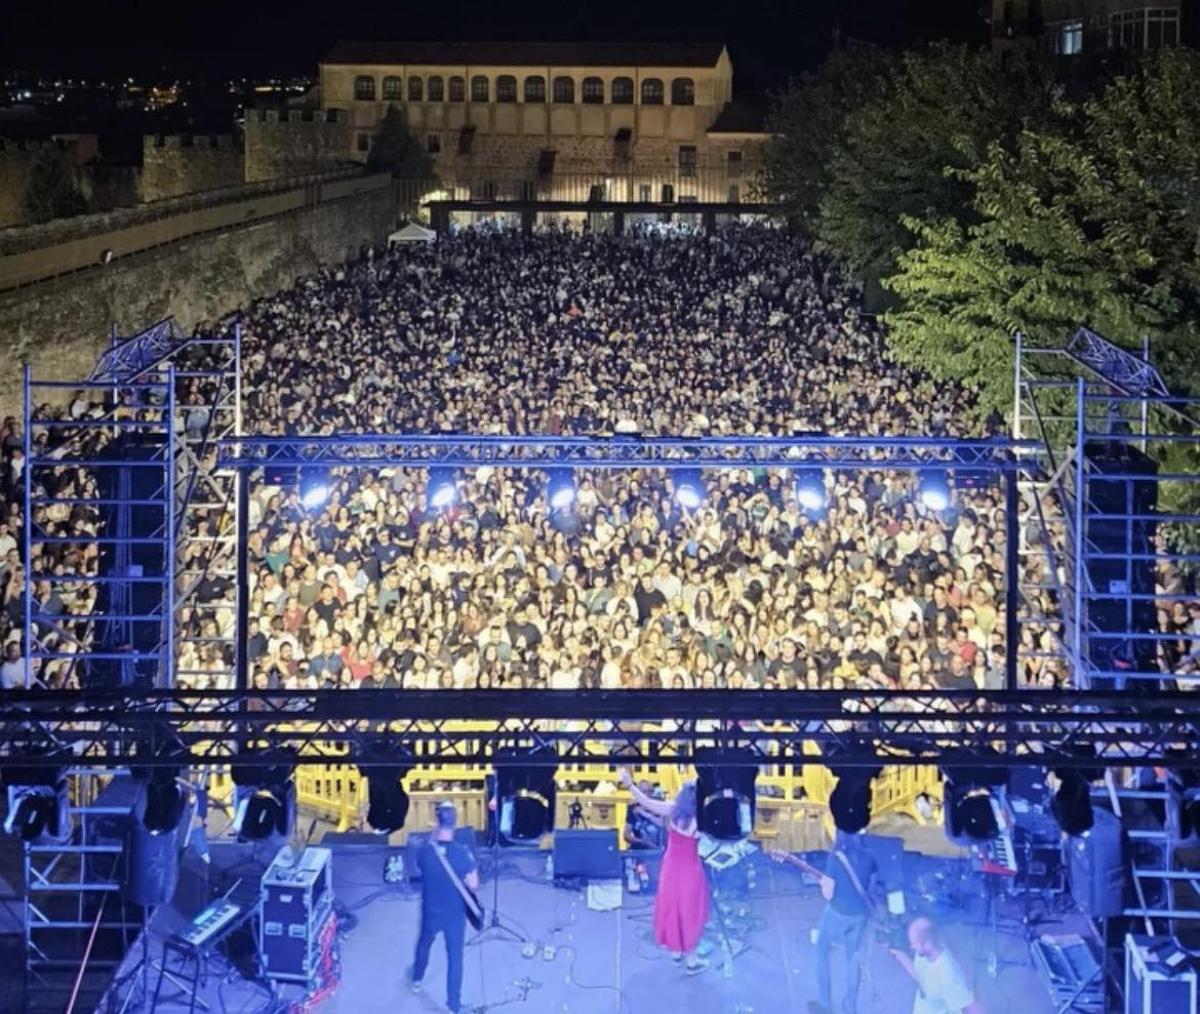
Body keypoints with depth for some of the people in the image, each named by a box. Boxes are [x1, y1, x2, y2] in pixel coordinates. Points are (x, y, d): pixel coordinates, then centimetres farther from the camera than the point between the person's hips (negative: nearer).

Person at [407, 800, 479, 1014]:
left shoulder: (424, 851, -19)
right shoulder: (462, 854, -26)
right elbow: (474, 886, -17)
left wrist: (432, 839, 3)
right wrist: (471, 868, 0)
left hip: (430, 911, 2)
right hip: (455, 914, -2)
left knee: (424, 944, 29)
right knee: (455, 957, 12)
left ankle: (416, 980, 54)